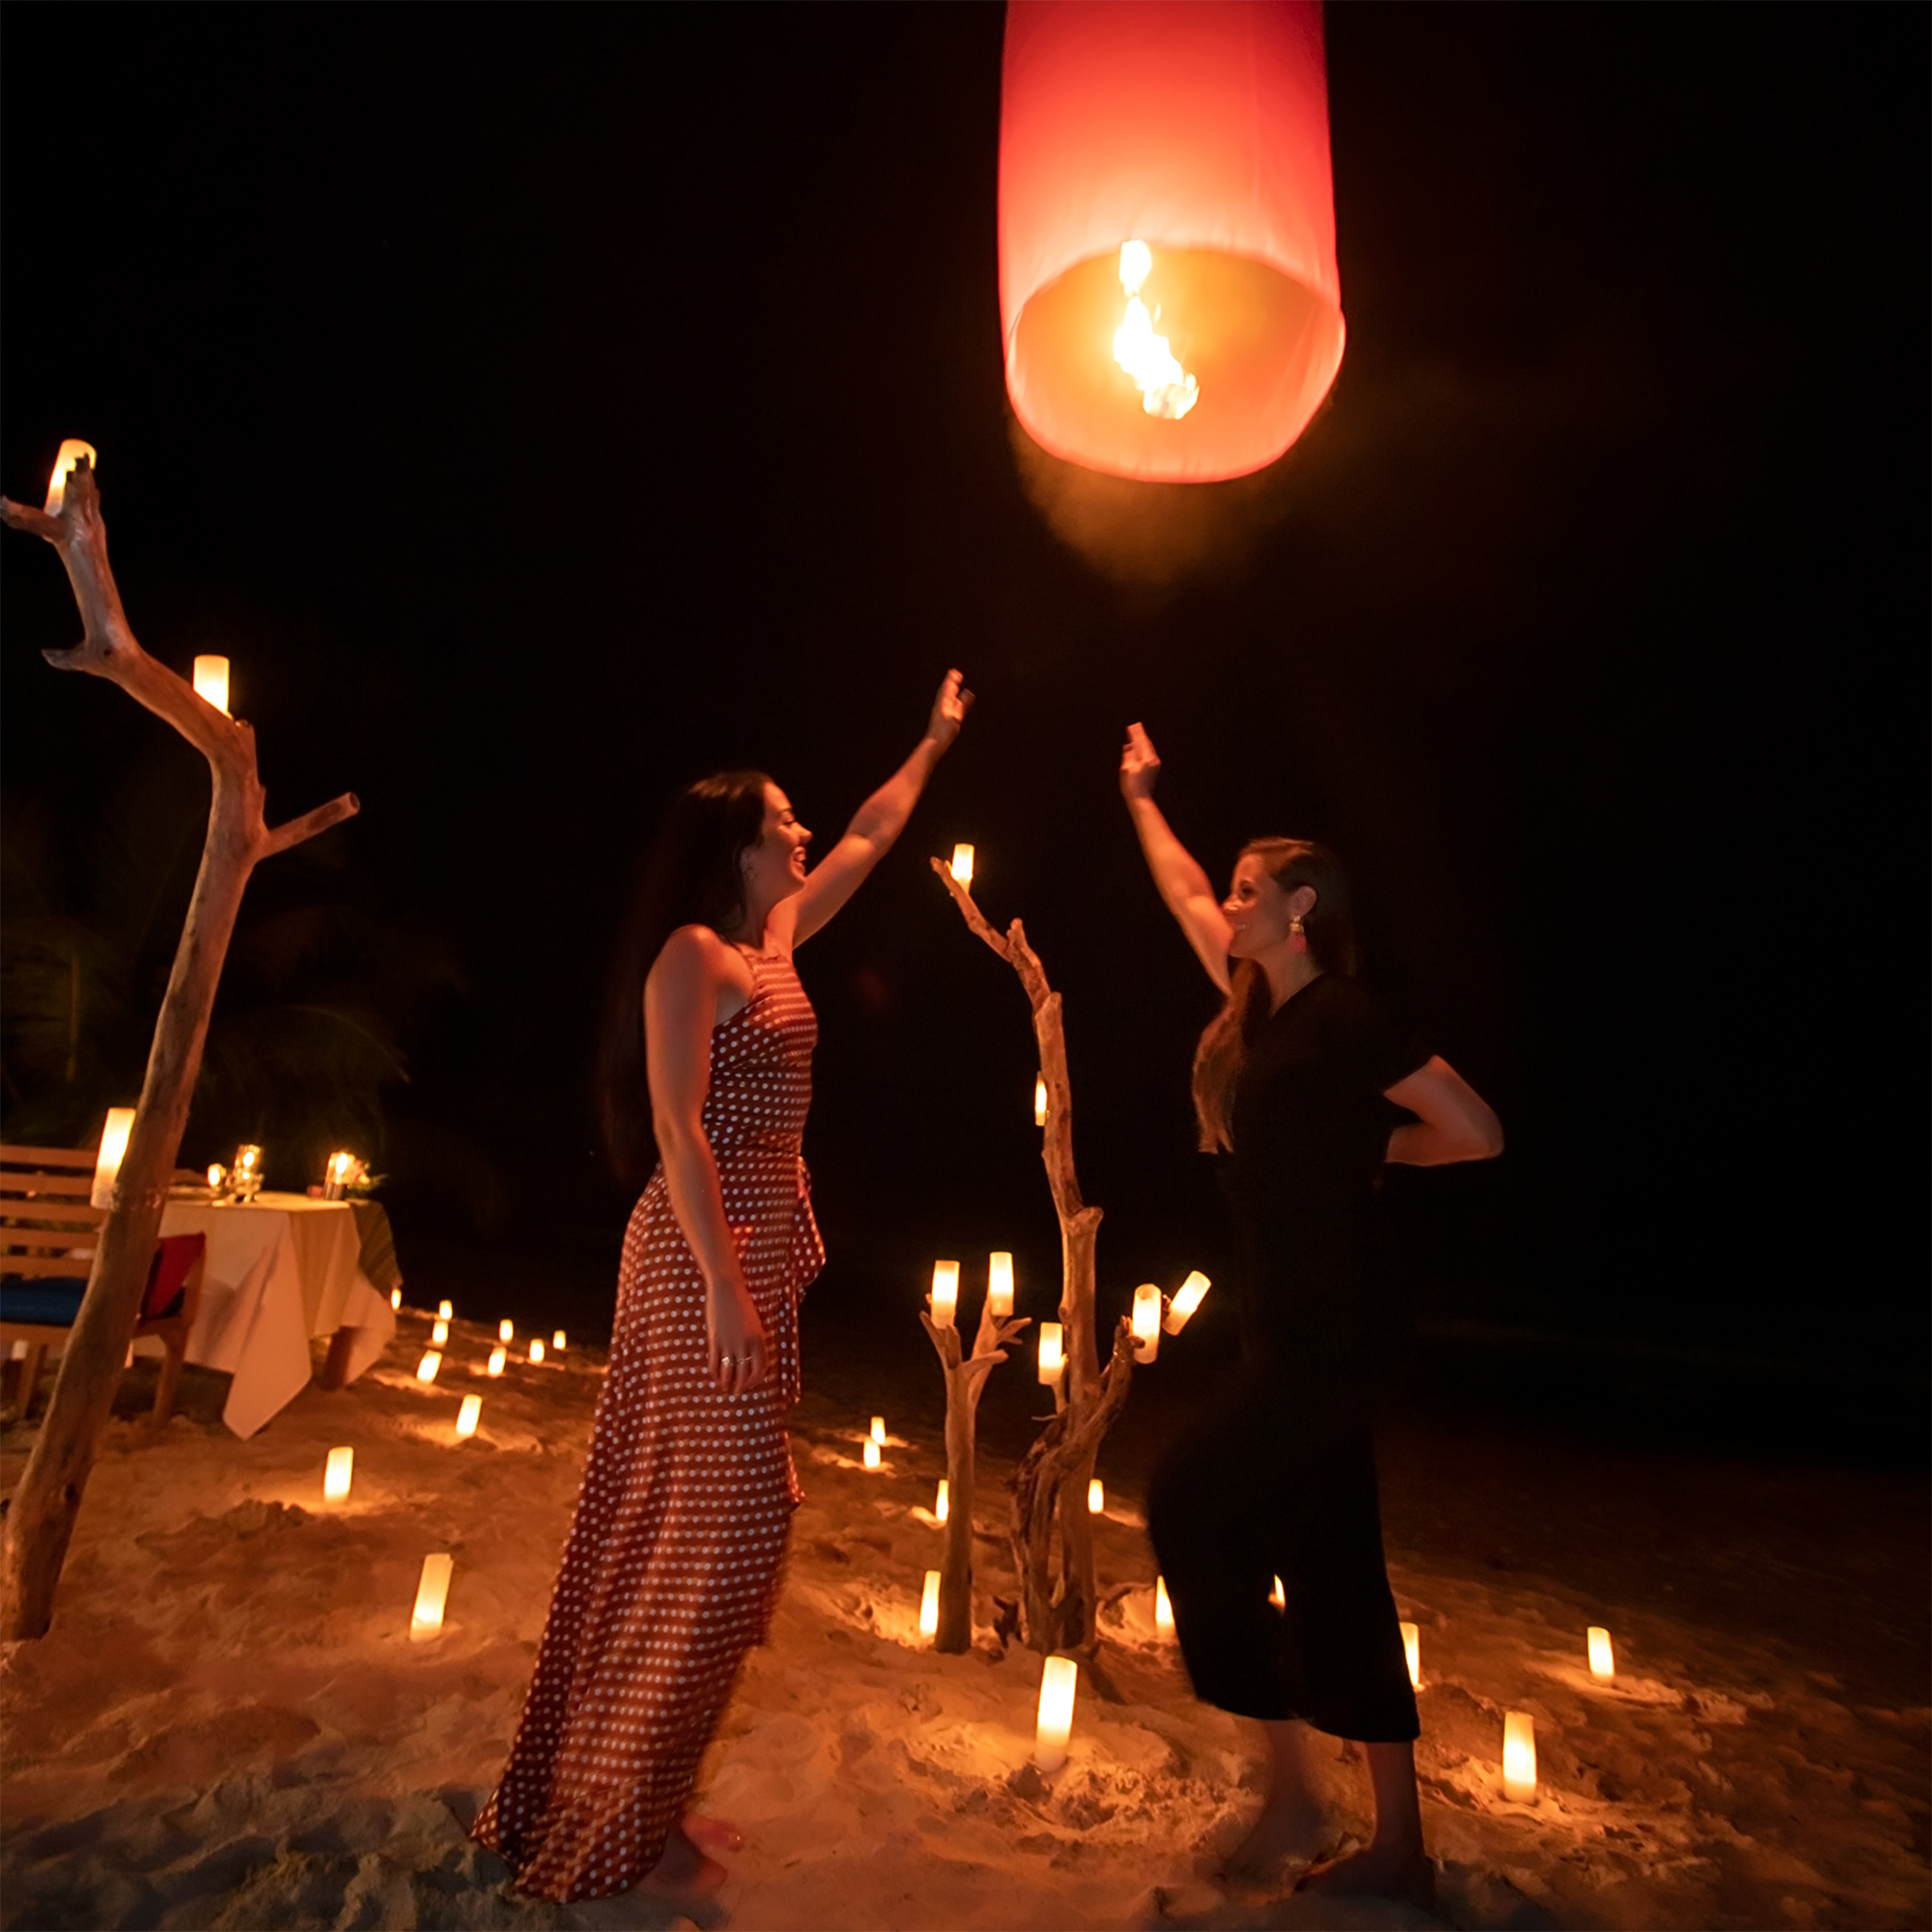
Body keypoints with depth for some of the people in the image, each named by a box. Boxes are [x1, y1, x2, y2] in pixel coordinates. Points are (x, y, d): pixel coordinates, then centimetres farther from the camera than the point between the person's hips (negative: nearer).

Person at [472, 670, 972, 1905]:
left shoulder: (775, 938, 15)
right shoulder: (692, 953, -10)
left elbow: (870, 840, 28)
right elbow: (677, 1125, -18)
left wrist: (934, 744, 35)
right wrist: (726, 1287, -22)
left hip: (764, 1246, 9)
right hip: (708, 1254, -9)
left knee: (707, 1520, 15)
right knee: (714, 1523, -2)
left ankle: (634, 1796, 31)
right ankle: (624, 1829, 16)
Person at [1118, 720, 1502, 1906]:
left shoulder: (1341, 1017, -13)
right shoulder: (1264, 1008, 10)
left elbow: (1478, 1131, -13)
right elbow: (1186, 899, 23)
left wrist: (1366, 1153, -1)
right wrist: (1142, 796, 32)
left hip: (1326, 1339, -8)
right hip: (1293, 1335, 8)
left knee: (1193, 1507, -4)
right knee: (1332, 1581, 13)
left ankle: (1293, 1788, 12)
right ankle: (1402, 1850, 27)